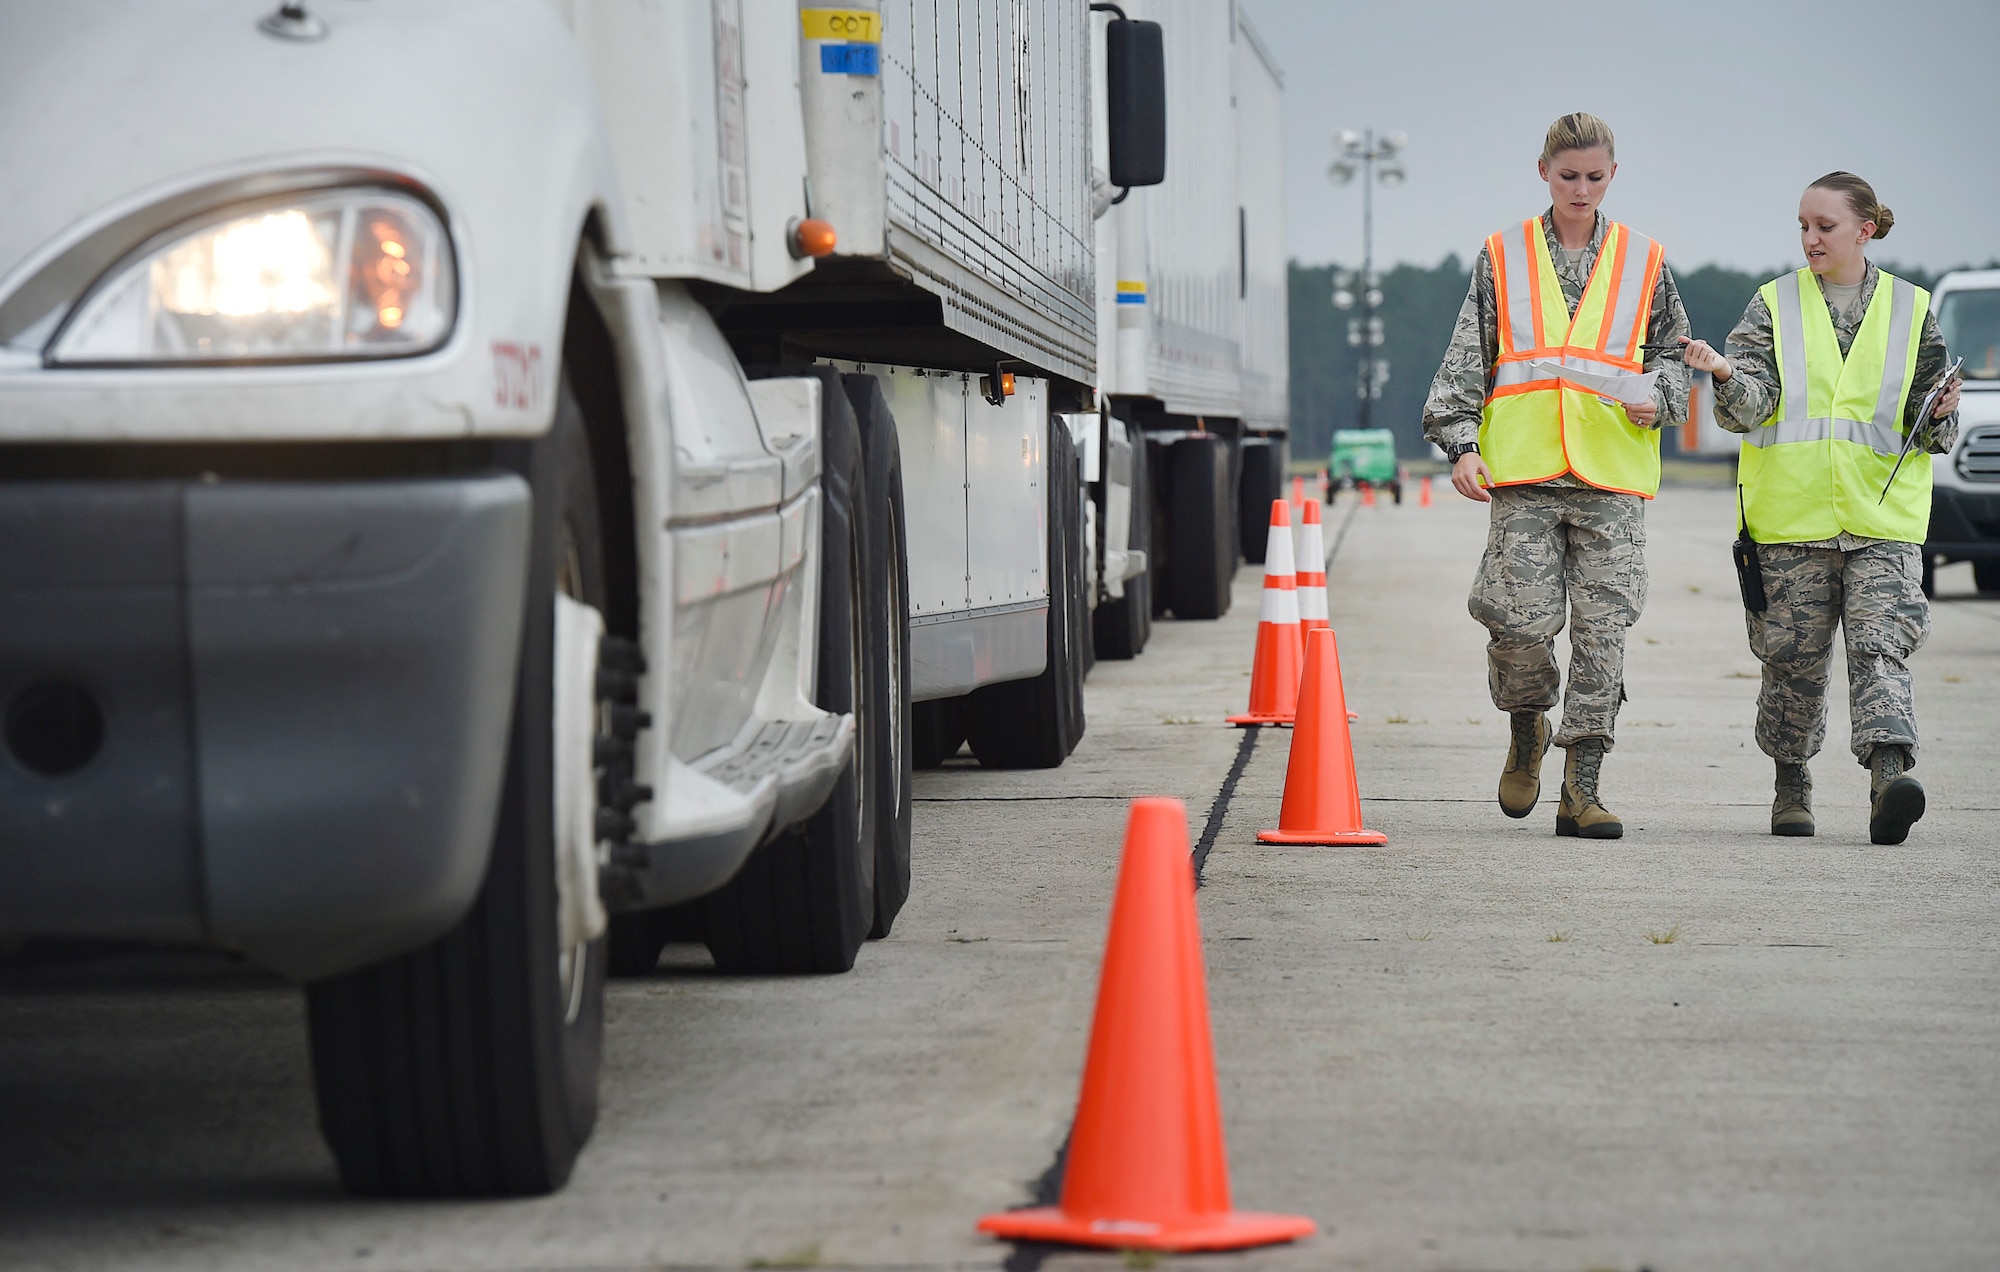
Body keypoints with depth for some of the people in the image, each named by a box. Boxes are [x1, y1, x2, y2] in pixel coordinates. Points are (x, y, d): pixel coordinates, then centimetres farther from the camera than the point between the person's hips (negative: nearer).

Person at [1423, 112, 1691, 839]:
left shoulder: (1642, 262, 11)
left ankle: (1581, 786, 1)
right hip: (1524, 476, -1)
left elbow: (1674, 354, 18)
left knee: (1603, 629, -4)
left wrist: (1654, 398, -4)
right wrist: (1461, 443, -4)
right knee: (1521, 621, -8)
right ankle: (1528, 730, 23)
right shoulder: (1502, 259, 9)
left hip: (1612, 478, 1)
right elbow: (1466, 360, 8)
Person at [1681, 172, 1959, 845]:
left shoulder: (1910, 310, 9)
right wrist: (1726, 373, -27)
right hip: (1791, 518, 1)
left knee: (1879, 646, -16)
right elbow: (1749, 406, -6)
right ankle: (1791, 783, 23)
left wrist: (1941, 416, -11)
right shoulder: (1774, 304, 7)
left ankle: (1890, 775, -28)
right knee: (1793, 658, 6)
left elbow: (1930, 433, 12)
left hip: (1883, 518, -1)